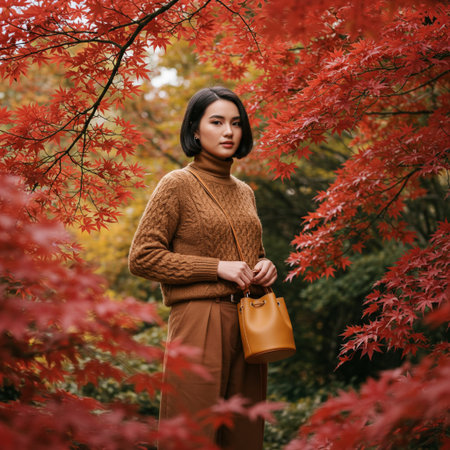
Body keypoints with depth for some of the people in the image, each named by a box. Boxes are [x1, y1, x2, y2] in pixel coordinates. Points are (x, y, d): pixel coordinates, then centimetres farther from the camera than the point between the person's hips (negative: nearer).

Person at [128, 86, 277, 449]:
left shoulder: (245, 192, 17)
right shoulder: (178, 184, -3)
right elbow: (142, 257, -8)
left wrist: (265, 268, 6)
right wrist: (217, 268, -13)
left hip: (247, 322, 6)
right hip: (199, 319, -6)